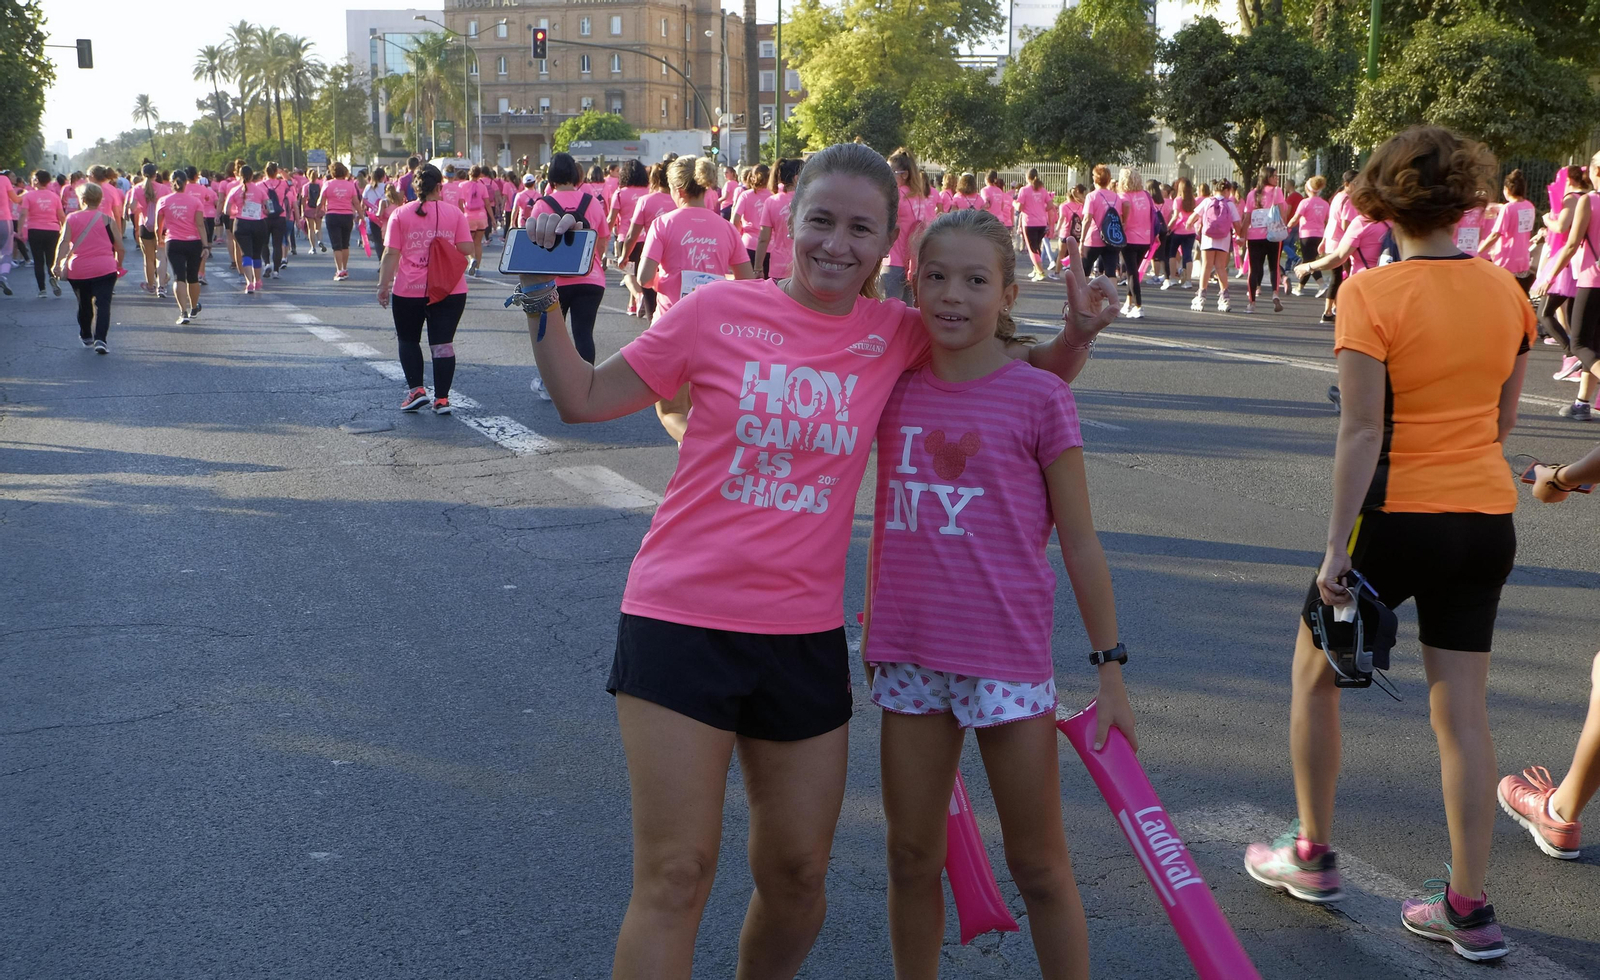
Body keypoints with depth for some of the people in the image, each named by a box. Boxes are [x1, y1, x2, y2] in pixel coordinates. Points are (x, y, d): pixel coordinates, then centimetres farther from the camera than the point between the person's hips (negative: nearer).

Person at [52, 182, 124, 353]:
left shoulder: (71, 219, 4)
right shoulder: (107, 219, 2)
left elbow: (64, 242, -8)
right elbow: (119, 247, 3)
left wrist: (58, 264, -12)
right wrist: (119, 264, 20)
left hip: (78, 270, 2)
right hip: (104, 268, -2)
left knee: (84, 305, 20)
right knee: (102, 304, -7)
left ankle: (86, 337, 37)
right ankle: (100, 339, -24)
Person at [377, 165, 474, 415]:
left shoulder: (400, 214, 0)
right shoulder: (454, 212, 1)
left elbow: (391, 254, -4)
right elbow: (466, 249, -1)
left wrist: (383, 285, 0)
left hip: (409, 291, 0)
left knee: (408, 340, 18)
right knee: (443, 343, 4)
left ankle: (416, 390, 8)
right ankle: (441, 399, 2)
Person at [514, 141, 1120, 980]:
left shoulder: (898, 336, 1)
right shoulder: (720, 310, -6)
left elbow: (1026, 378, 14)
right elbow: (583, 399, 2)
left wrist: (1078, 333, -6)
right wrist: (541, 297, -8)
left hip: (804, 633, 3)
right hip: (682, 618, -3)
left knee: (797, 879, 14)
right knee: (674, 876, -3)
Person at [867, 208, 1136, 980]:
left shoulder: (1038, 397, -7)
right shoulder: (895, 390, 4)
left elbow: (1078, 543, -4)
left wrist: (1111, 667, -3)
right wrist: (871, 627, 13)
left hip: (1007, 656, -4)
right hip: (909, 655, 4)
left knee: (1039, 865, 8)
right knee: (912, 859, 14)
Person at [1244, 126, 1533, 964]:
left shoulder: (1371, 295, -14)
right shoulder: (1506, 291, 3)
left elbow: (1361, 432, -18)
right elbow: (1502, 418, 11)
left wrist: (1336, 550, -15)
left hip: (1398, 516, -5)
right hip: (1486, 518, 5)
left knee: (1314, 673, 17)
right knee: (1463, 707, 10)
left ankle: (1312, 856, 26)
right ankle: (1468, 909, 14)